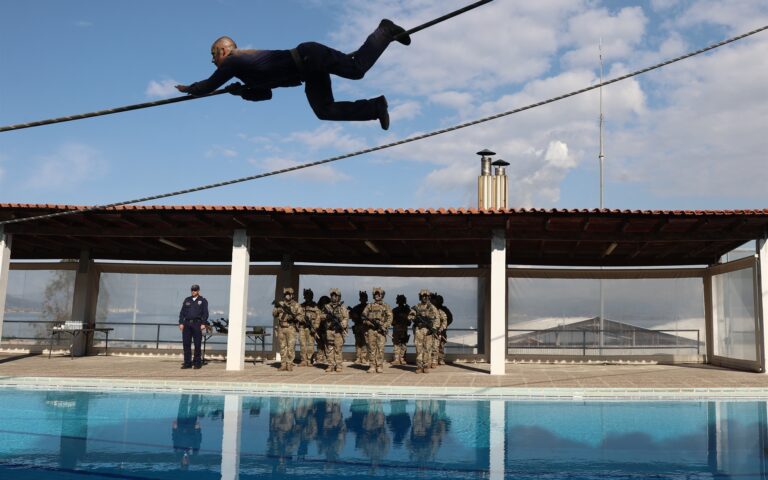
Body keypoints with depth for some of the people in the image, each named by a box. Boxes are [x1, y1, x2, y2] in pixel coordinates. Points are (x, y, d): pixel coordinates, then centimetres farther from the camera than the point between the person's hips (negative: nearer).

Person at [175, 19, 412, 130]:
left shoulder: (232, 62, -2)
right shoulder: (248, 60, 25)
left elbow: (208, 87, 2)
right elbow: (264, 93, 32)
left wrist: (187, 88, 20)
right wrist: (241, 90, 21)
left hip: (309, 56, -9)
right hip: (312, 73, 9)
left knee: (357, 68, -21)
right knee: (325, 111, 5)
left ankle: (385, 31, -2)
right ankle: (376, 107, 5)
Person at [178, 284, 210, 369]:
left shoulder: (203, 301, 7)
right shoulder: (187, 300, 15)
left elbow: (205, 313, 1)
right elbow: (182, 312, 14)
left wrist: (203, 323, -9)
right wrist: (181, 323, 3)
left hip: (197, 324, -3)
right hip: (187, 323, 3)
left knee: (197, 344, -1)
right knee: (186, 344, 1)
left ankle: (197, 362, 6)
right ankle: (187, 363, 7)